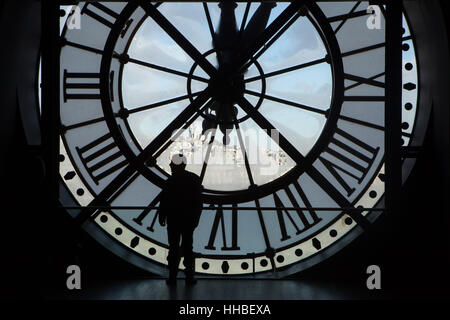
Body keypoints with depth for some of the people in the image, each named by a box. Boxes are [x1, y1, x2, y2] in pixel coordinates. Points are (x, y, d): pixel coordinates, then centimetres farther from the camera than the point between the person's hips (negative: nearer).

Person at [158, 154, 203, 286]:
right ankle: (189, 276, 12)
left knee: (174, 248, 5)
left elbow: (164, 202, -9)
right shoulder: (195, 179, -3)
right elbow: (198, 202, 0)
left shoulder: (170, 182, -14)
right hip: (189, 220, 3)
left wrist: (162, 217, 5)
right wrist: (196, 218, 9)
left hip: (173, 220, -3)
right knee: (188, 247, 11)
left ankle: (172, 277, 6)